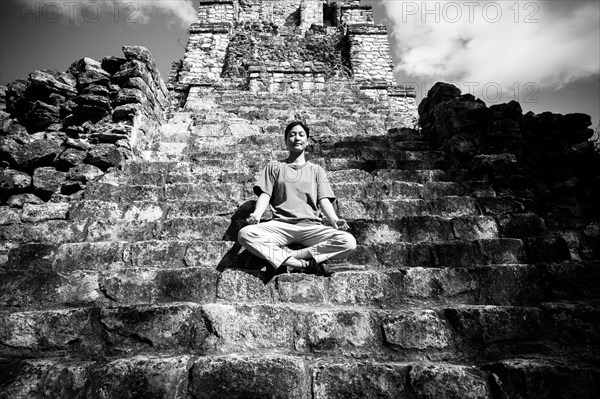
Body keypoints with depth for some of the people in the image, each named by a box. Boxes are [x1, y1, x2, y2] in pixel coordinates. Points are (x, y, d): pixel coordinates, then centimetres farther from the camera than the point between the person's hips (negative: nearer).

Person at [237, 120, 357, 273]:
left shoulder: (317, 170, 21)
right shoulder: (274, 167, 20)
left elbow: (324, 200, 9)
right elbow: (265, 195, 8)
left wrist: (334, 220, -13)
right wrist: (256, 215, -14)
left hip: (311, 226, 1)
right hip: (280, 225, 0)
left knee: (349, 242, -26)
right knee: (245, 234, -29)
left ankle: (286, 257, -20)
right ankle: (305, 264, -27)